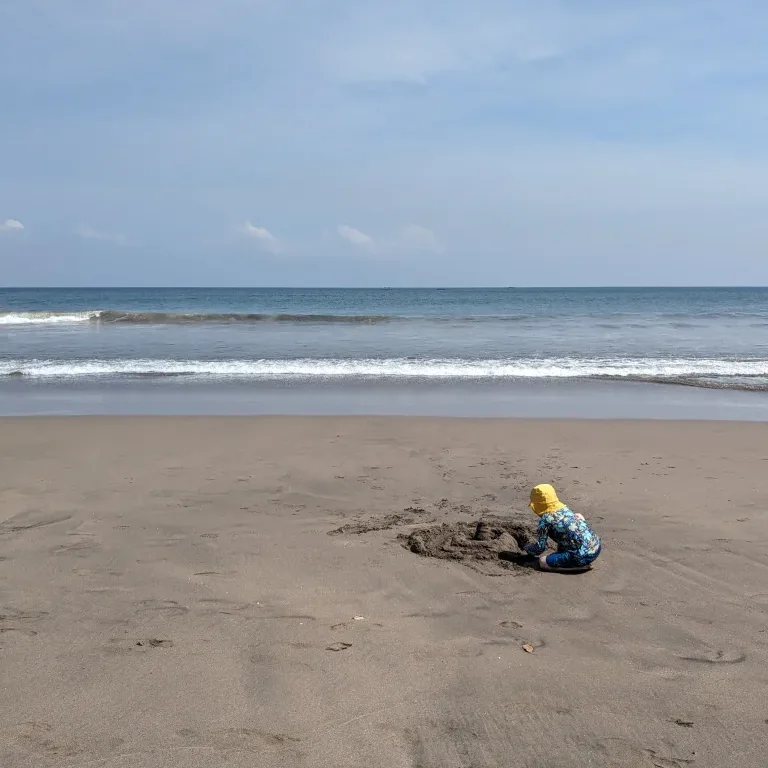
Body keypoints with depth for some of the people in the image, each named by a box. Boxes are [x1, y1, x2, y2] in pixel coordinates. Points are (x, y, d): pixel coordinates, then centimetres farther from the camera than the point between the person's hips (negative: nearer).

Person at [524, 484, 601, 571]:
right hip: (597, 546, 7)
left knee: (543, 562, -1)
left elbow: (540, 547, -3)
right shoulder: (565, 508, 14)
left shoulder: (545, 519, -7)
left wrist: (527, 548, 17)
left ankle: (581, 566, -2)